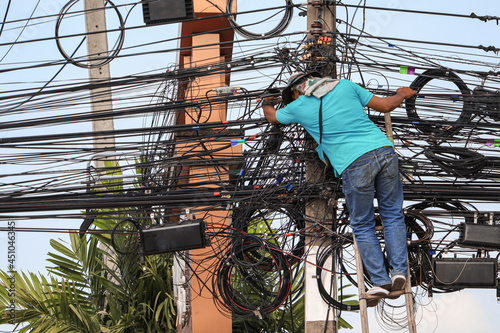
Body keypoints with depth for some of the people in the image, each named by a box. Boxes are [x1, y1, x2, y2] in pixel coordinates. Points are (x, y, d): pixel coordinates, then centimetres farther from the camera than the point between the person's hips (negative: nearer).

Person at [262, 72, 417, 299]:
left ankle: (381, 281, 9)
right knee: (392, 215, 17)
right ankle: (399, 270, 7)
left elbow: (272, 117, 36)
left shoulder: (298, 107, 13)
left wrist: (267, 104, 60)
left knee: (362, 226, 12)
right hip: (384, 151, 3)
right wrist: (402, 95, 43)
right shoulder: (344, 85, 17)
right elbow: (386, 106, 21)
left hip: (355, 165, -3)